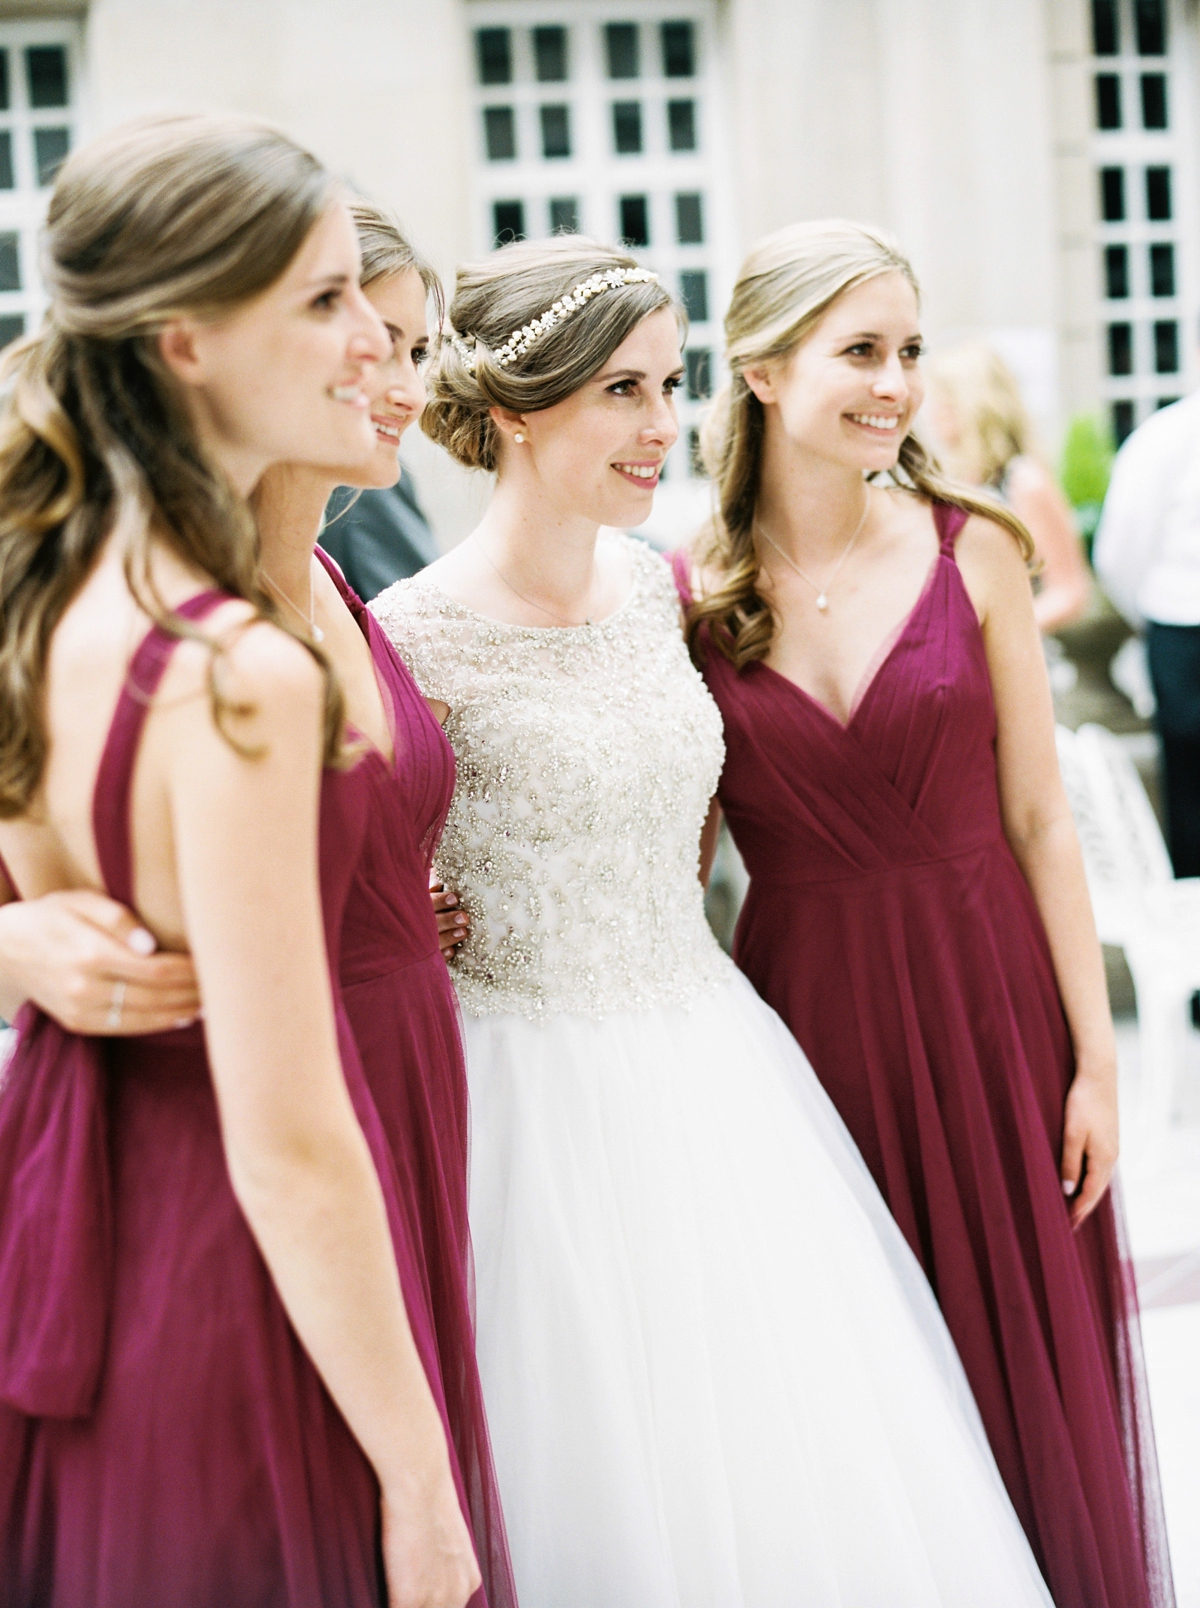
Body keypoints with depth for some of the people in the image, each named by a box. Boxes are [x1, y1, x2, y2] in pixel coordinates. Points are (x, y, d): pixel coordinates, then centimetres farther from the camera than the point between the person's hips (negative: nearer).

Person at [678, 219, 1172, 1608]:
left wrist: (1094, 1055, -2)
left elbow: (1038, 819, -1)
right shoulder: (687, 595, -2)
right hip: (803, 1008, 0)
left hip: (990, 997, 0)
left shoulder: (973, 552, -2)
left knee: (1027, 1372, 9)